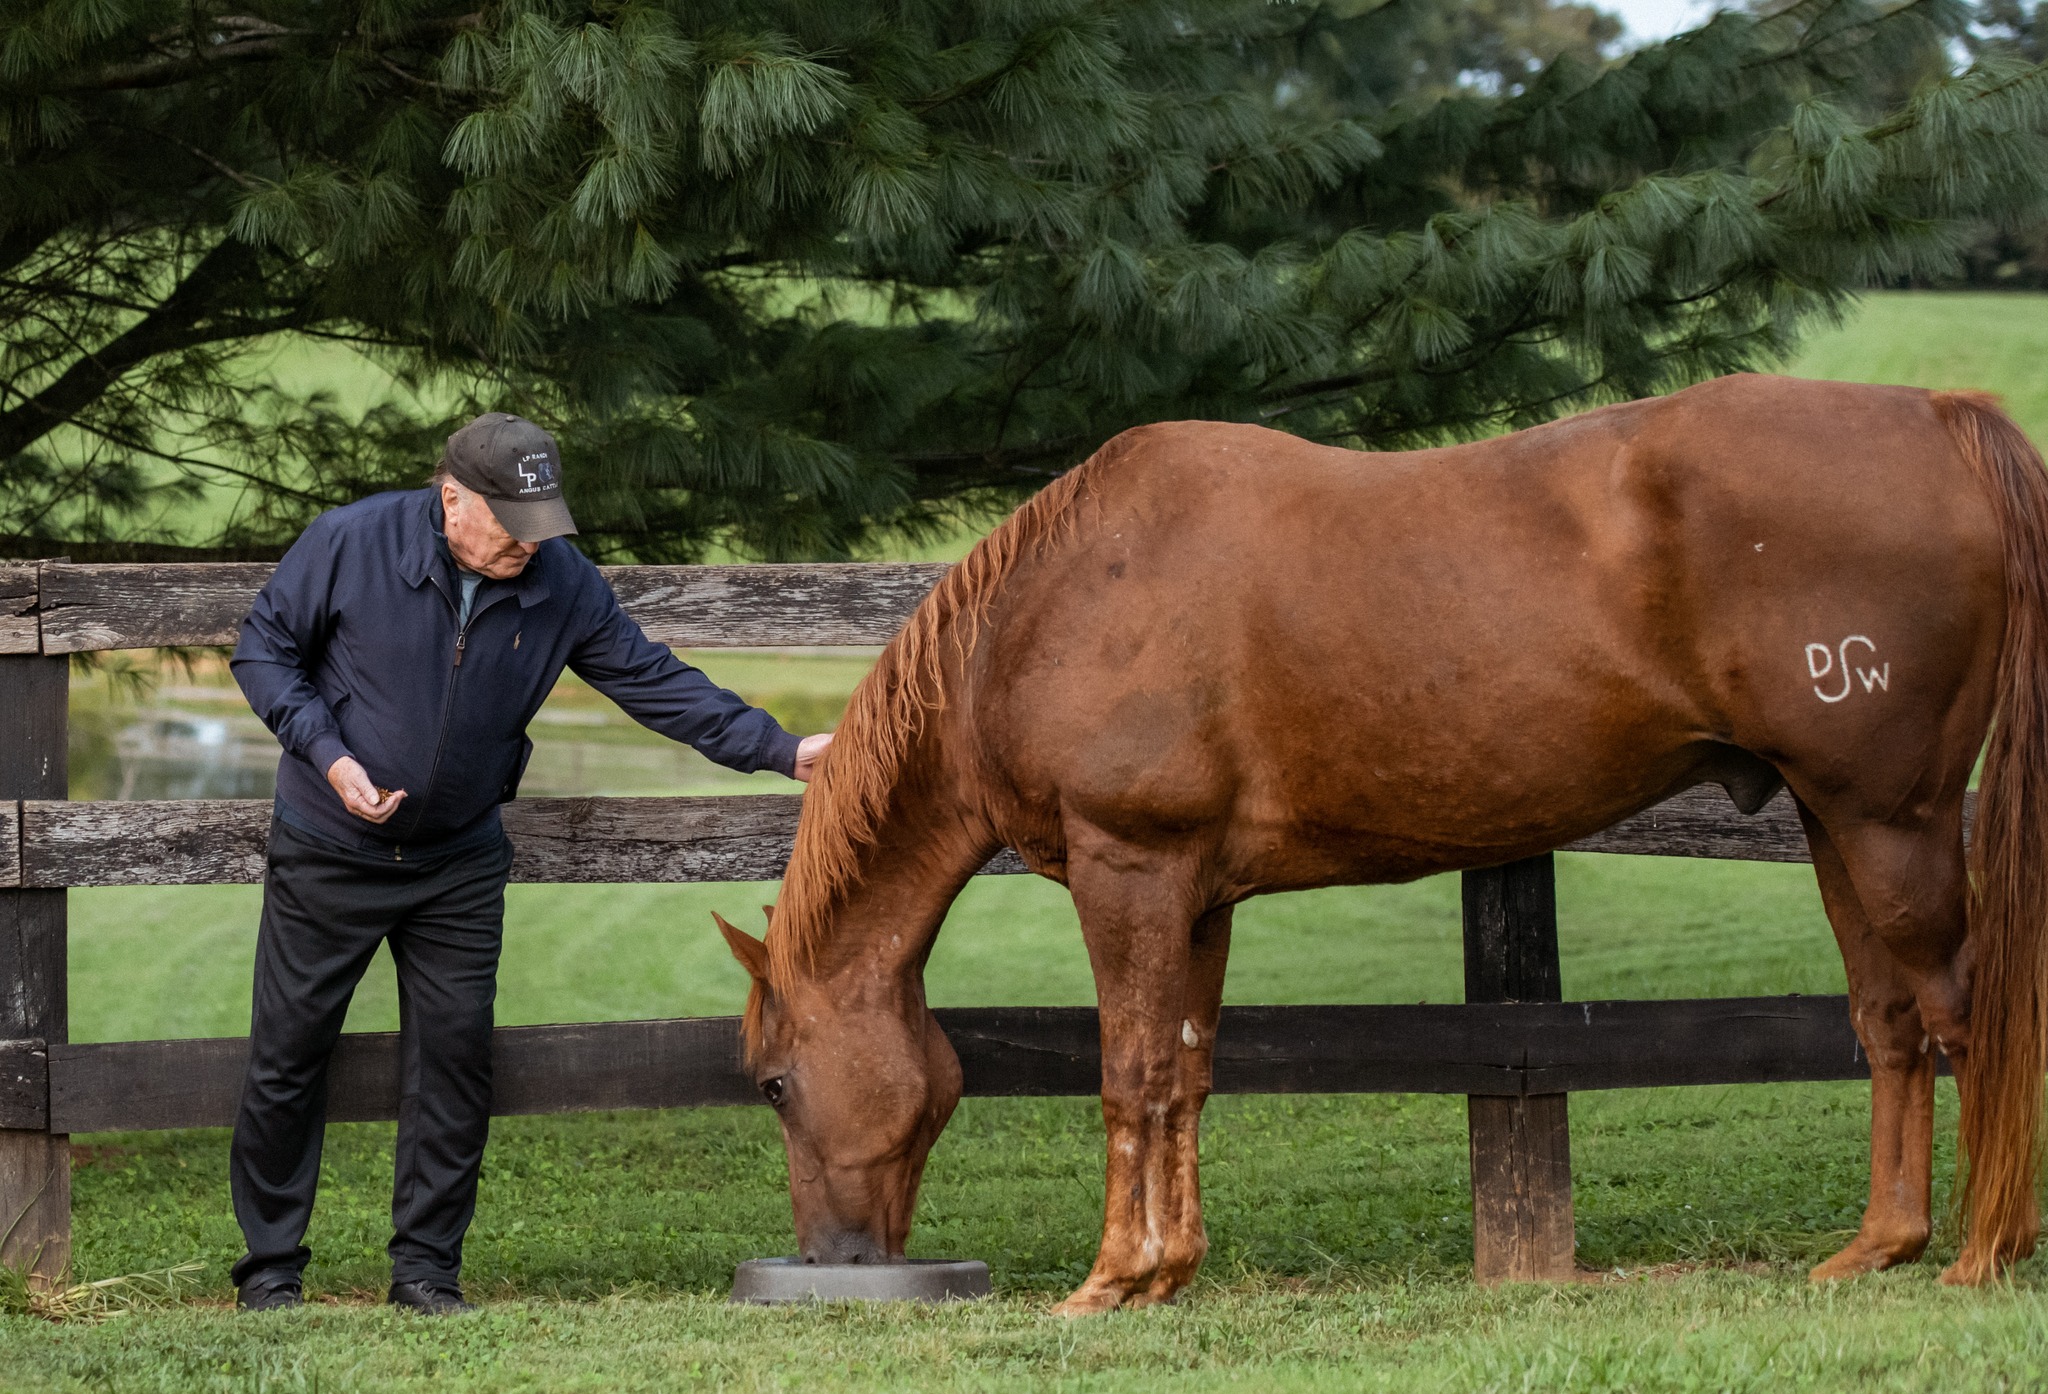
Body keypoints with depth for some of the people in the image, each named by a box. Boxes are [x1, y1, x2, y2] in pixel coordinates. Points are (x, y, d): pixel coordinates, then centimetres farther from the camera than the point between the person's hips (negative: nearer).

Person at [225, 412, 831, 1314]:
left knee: (455, 1052, 0)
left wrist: (781, 751, -10)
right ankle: (270, 1266, 13)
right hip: (329, 855, -3)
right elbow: (264, 649, -8)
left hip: (459, 862, 3)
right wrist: (329, 756, -21)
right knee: (289, 1054, 1)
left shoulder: (563, 585, -9)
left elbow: (654, 682, -3)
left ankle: (426, 1266, 11)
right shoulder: (349, 545, -17)